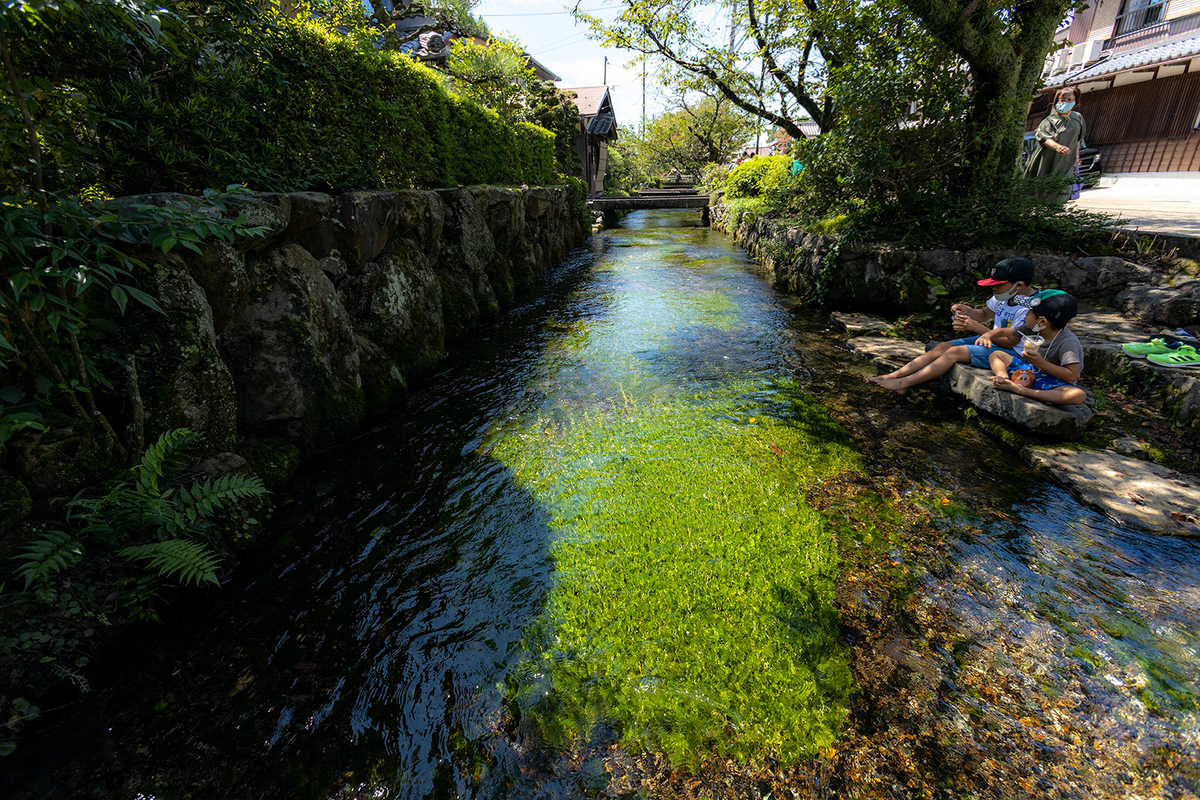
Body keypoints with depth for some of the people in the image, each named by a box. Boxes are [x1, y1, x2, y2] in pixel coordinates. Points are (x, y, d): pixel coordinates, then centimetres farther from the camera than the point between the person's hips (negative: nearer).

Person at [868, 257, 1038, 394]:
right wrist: (966, 310, -4)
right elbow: (984, 315, 19)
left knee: (954, 352, -27)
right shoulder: (1004, 296, 5)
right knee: (943, 347, -11)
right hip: (992, 341, 8)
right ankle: (893, 375, -22)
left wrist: (976, 327, -29)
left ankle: (903, 383, -33)